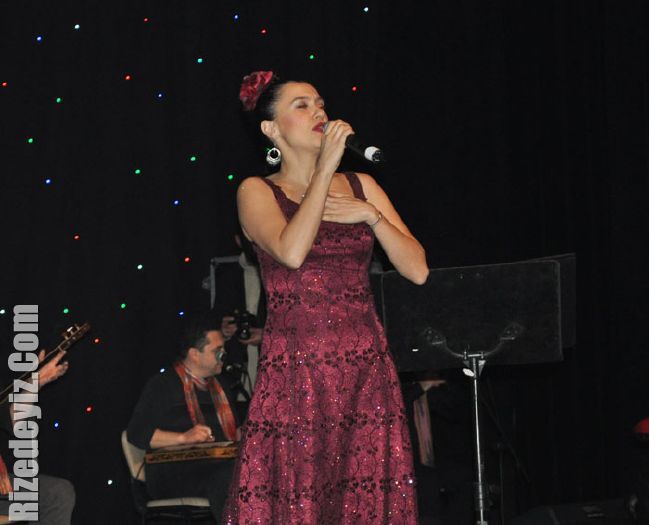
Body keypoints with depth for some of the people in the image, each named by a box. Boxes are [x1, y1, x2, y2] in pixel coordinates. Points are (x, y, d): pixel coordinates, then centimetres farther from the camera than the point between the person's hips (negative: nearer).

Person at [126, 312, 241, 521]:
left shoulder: (220, 385, 25)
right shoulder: (162, 385, 5)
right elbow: (136, 433, -5)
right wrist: (184, 437, -15)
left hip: (220, 464, 6)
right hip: (173, 475, -6)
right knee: (230, 477, -37)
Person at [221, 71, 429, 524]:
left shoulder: (360, 186, 13)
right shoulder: (257, 192, 3)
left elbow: (417, 269, 6)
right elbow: (292, 252, -18)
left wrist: (370, 214, -6)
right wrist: (325, 167, -12)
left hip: (366, 373, 3)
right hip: (295, 376, -3)